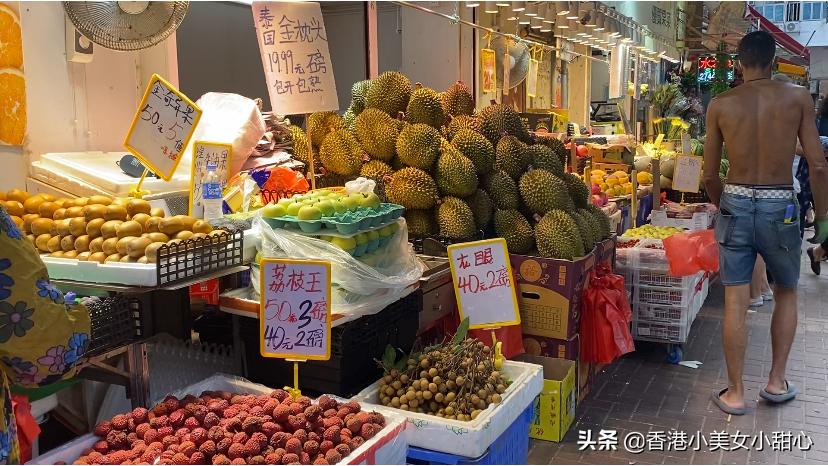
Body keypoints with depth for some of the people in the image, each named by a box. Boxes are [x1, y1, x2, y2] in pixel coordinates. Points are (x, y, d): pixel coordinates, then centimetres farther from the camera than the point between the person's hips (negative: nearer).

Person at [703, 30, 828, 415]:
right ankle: (776, 382, 26)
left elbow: (710, 174, 2)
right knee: (786, 294, 21)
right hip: (780, 207, 0)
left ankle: (735, 394, 13)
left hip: (735, 203, 1)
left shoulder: (720, 104, 0)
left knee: (735, 303, 5)